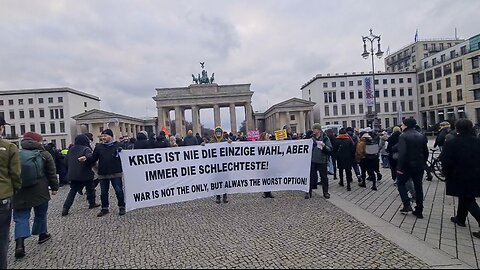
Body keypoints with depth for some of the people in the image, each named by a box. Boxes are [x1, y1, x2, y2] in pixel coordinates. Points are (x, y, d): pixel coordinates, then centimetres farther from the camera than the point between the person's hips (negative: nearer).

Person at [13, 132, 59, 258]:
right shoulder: (44, 155, -5)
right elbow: (52, 173, -3)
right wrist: (54, 187, 7)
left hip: (20, 192, 2)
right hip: (39, 191, -1)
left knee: (21, 217, 5)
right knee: (40, 214, 17)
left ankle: (19, 244, -8)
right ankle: (42, 234, 32)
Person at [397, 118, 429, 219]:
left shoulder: (403, 136, -14)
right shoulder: (421, 136, 7)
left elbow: (402, 153, -22)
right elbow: (426, 152, 11)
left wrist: (399, 167, -18)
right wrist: (423, 163, 20)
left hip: (407, 165, -6)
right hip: (419, 166, 6)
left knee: (401, 183, 13)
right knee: (418, 187, 12)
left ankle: (407, 205, 2)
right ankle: (419, 211, 18)